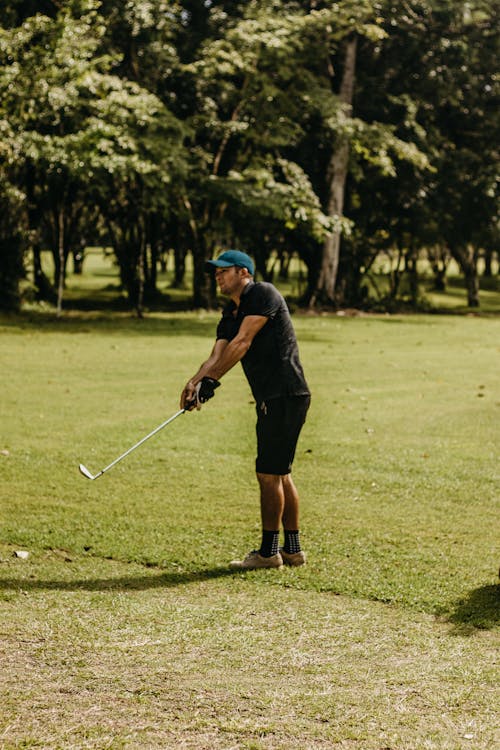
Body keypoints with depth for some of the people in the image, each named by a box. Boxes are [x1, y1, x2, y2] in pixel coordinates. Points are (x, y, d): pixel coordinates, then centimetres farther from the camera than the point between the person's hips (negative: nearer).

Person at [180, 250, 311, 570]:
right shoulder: (231, 314, 16)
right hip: (271, 399, 10)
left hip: (286, 396, -10)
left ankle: (269, 551, 0)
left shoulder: (264, 294, -11)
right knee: (280, 474, 14)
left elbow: (242, 342, -19)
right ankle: (293, 548, 22)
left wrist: (211, 380, -21)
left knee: (269, 473, -7)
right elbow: (217, 355, 4)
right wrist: (195, 382, -15)